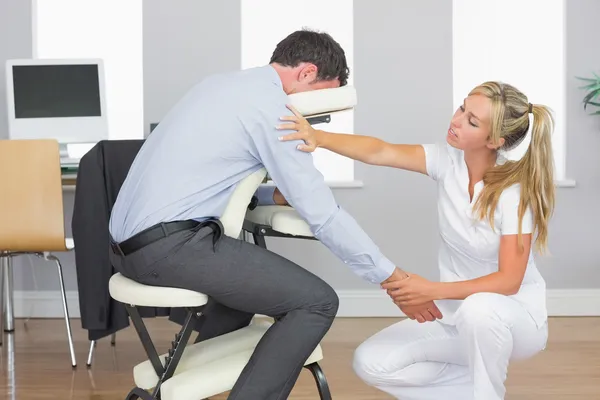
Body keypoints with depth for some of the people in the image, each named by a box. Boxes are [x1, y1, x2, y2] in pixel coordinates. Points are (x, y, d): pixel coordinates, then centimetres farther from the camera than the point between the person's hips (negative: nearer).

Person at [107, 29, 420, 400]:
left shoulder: (228, 84, 19)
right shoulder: (271, 107, -9)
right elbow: (322, 213, -10)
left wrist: (276, 196, 17)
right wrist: (392, 277, -4)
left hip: (129, 241, 10)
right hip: (170, 244, -10)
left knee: (251, 274, 33)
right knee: (317, 301, -9)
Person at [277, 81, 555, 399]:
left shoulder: (517, 191, -24)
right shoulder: (448, 159, -10)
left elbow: (509, 281, -26)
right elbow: (381, 152, -26)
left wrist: (432, 291, -36)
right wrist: (319, 137, -44)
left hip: (514, 316, -5)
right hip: (458, 314, 5)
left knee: (478, 308, -41)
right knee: (370, 363, -11)